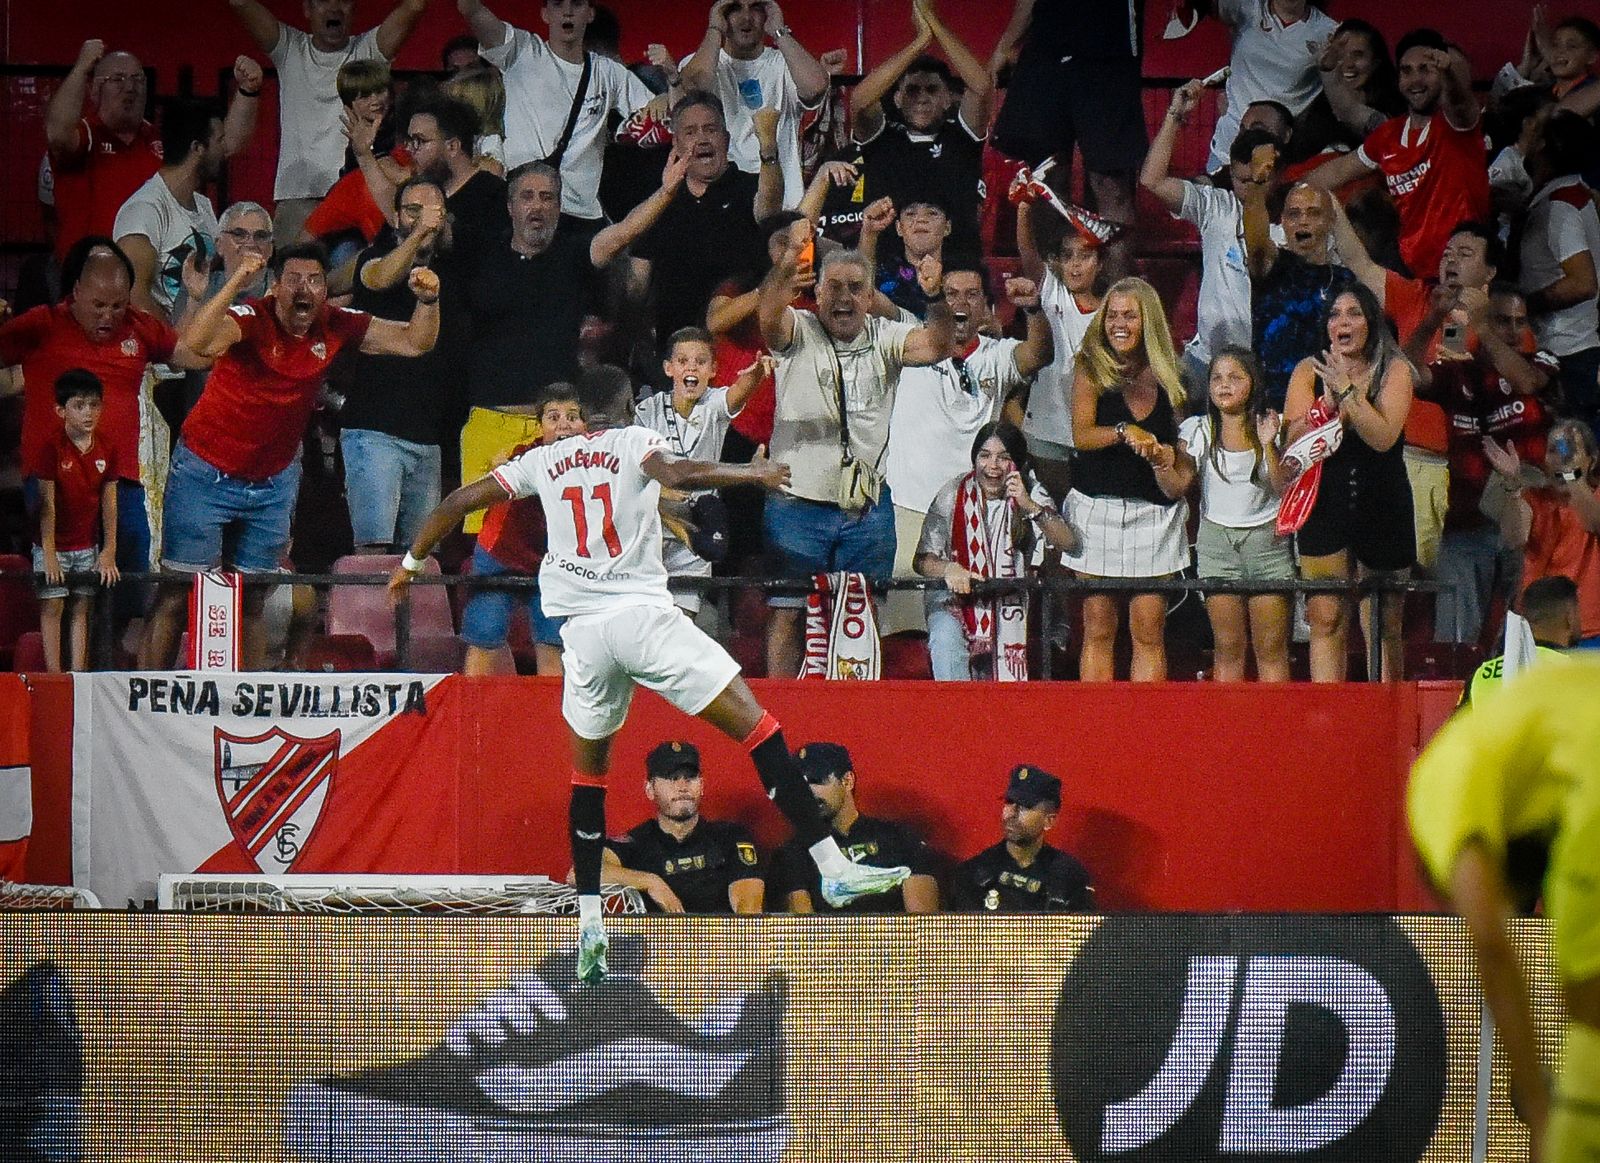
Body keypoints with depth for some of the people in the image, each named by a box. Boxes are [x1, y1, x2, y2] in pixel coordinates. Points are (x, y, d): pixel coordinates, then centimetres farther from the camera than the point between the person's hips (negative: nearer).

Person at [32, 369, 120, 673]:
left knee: (81, 608, 7)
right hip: (54, 543, -5)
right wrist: (49, 553, -17)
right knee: (52, 607, -3)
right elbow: (46, 503, -14)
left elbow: (109, 503, 4)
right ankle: (54, 676, -3)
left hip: (88, 545, 5)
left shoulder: (106, 451, 0)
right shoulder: (52, 448, -14)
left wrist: (109, 551, 2)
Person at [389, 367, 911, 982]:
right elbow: (676, 474, -16)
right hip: (642, 612, -4)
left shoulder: (545, 460, 17)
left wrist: (411, 561, 31)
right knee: (756, 725, -3)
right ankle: (832, 867, -12)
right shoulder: (636, 442, 6)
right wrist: (750, 473, -5)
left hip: (582, 630, 4)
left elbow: (459, 501, 18)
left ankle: (589, 927, 9)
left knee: (588, 773, 19)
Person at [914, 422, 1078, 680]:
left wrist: (1030, 506, -35)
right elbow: (922, 560, -10)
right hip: (953, 595, -2)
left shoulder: (1031, 495, -6)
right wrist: (948, 570, -33)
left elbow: (1067, 543, -21)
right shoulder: (954, 495, -11)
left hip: (1007, 600, 2)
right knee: (946, 643, -32)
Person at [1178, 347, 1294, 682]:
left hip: (1266, 540, -1)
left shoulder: (1272, 426, -1)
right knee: (1227, 648, 0)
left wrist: (1269, 445, -21)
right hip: (1216, 539, 1)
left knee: (1272, 648, -2)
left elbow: (1284, 488, -8)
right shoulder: (1197, 431, 1)